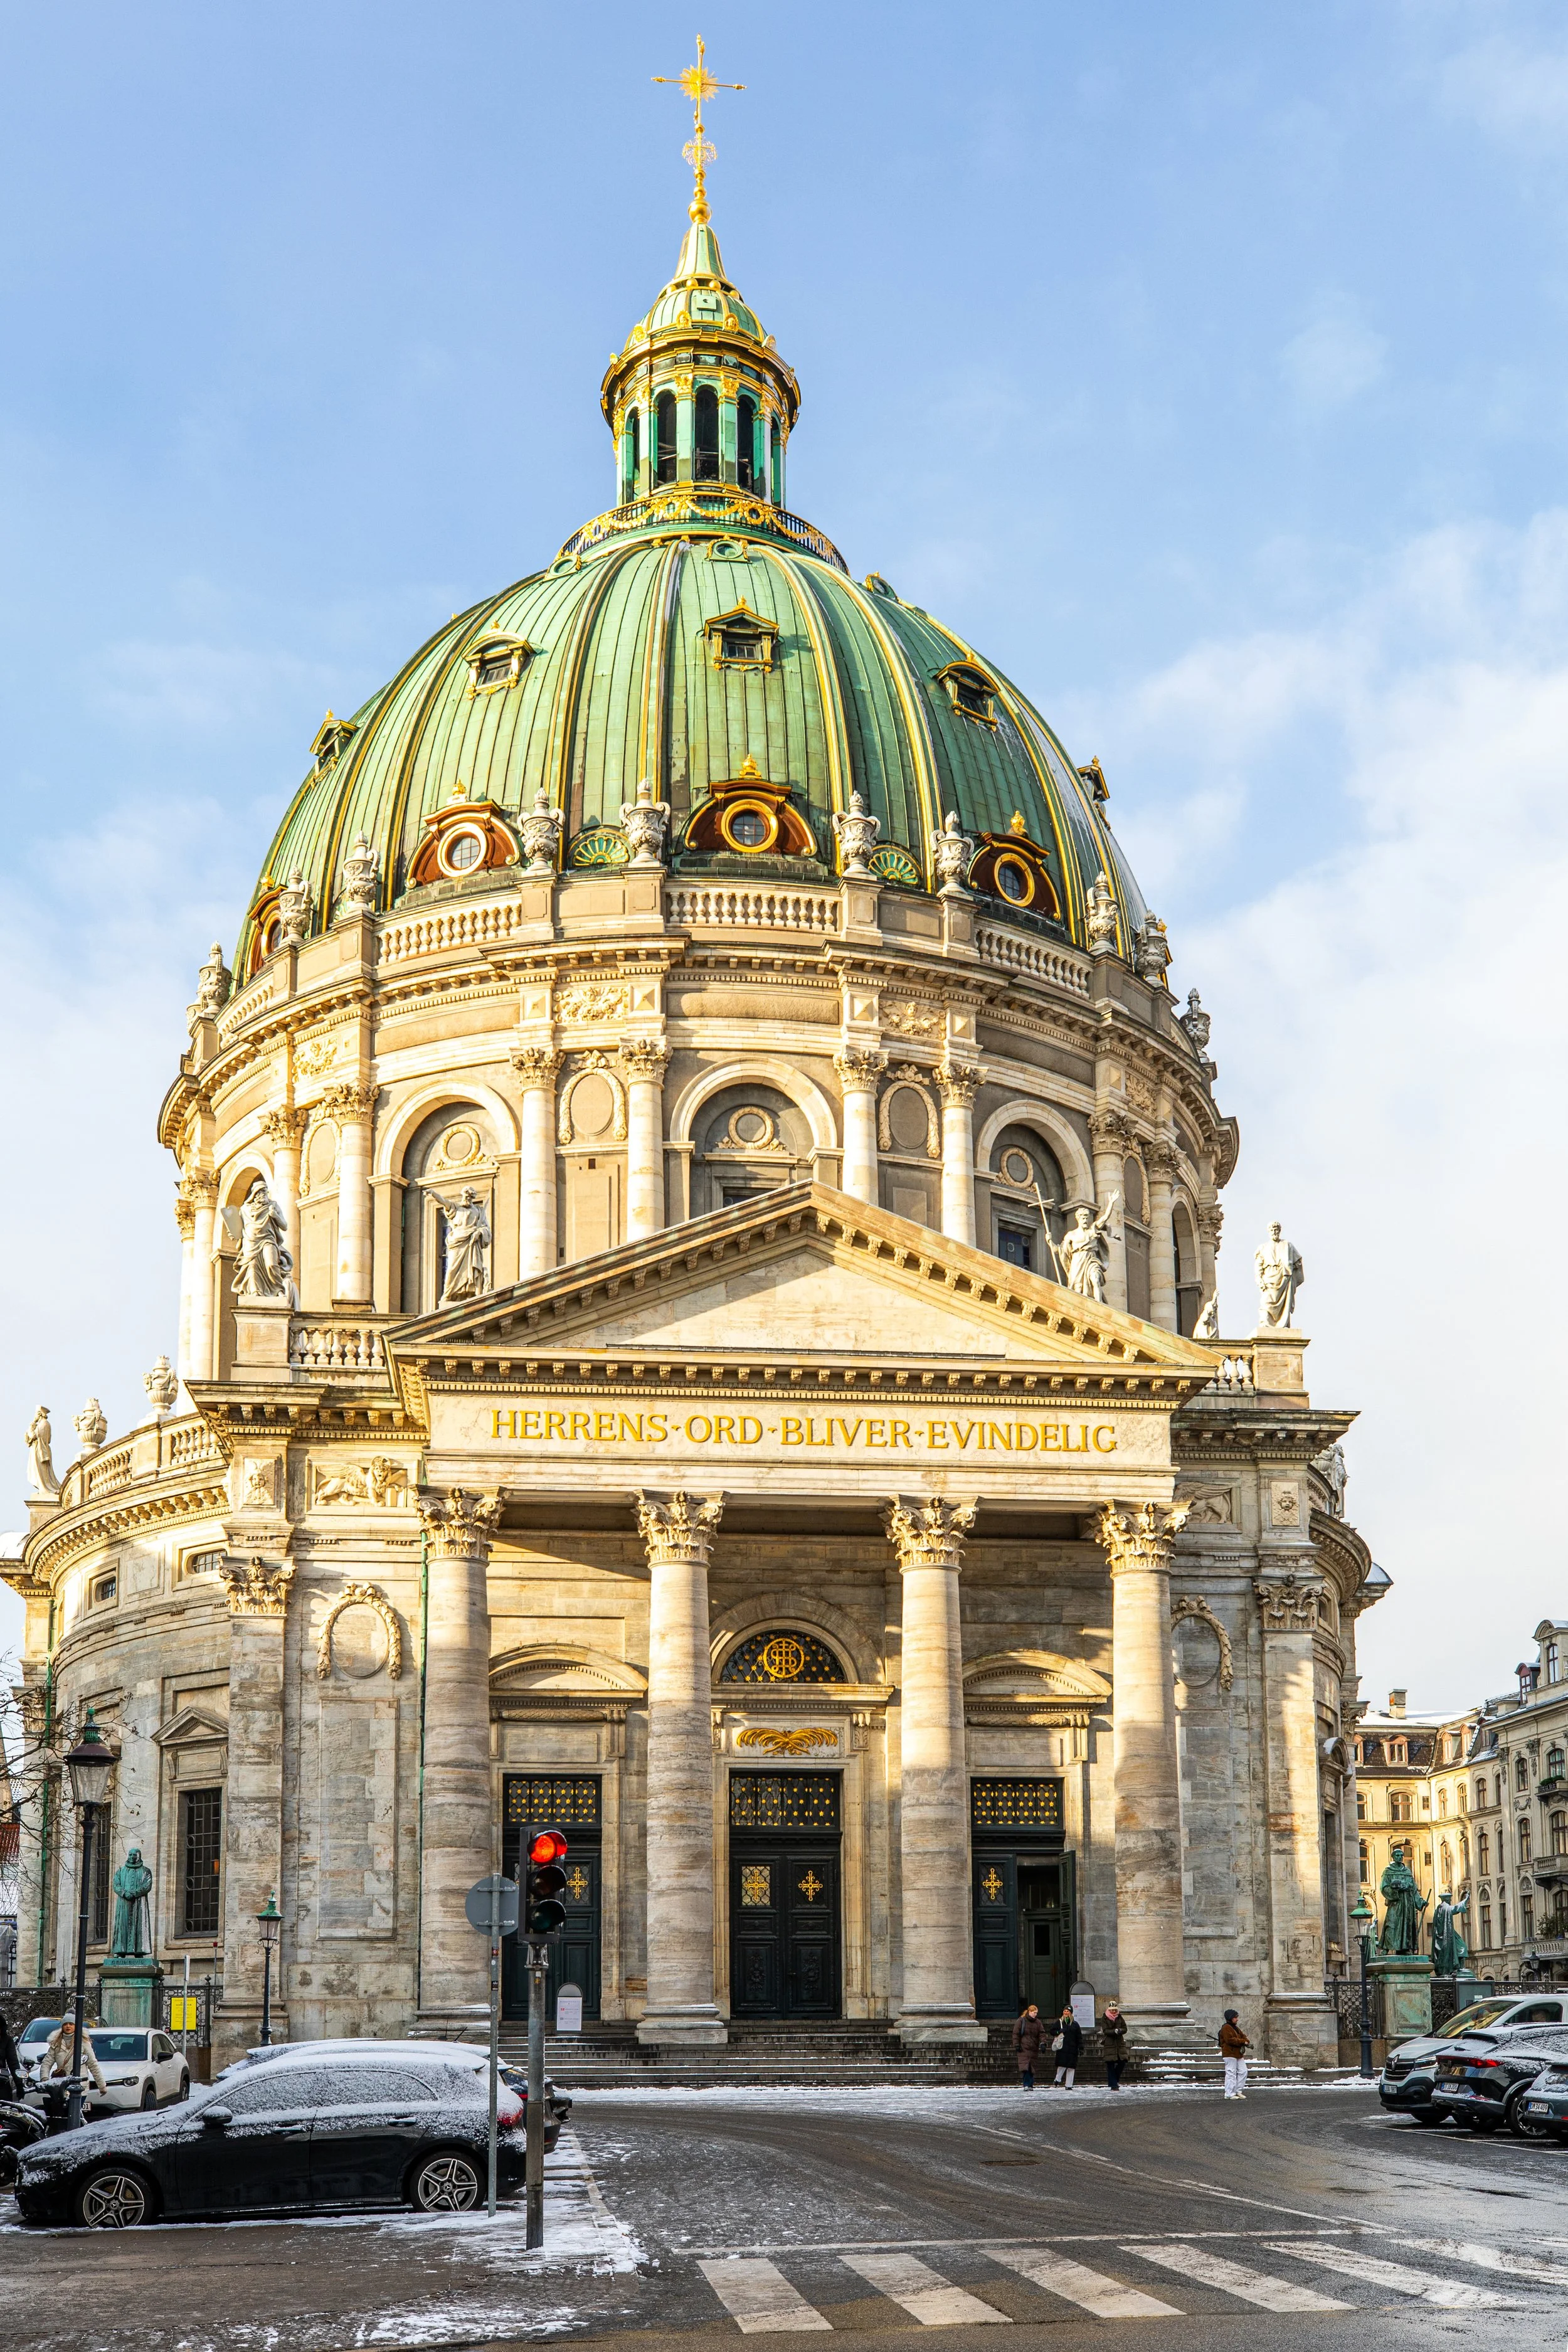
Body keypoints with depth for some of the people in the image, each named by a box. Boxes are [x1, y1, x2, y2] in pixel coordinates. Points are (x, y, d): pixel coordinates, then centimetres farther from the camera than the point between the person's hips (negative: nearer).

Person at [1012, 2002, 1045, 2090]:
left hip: (1033, 2049, 4)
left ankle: (1030, 2085, 13)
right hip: (1023, 2048, -4)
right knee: (1025, 2067, -15)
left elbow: (1042, 2033, 5)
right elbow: (1016, 2033, 0)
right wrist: (1017, 2045, -7)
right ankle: (1026, 2085, -18)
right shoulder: (1021, 2021, 0)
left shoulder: (1038, 2023, 10)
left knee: (1032, 2068, 5)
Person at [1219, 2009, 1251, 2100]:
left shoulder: (1236, 2028, 19)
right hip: (1230, 2054, -10)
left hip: (1238, 2054, 10)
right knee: (1231, 2074, -7)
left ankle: (1238, 2091, 18)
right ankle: (1230, 2094, -3)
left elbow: (1243, 2036, 17)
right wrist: (1243, 2042, -19)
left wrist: (1247, 2043, -6)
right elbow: (1230, 2040, -22)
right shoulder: (1226, 2028, -12)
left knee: (1243, 2072, 9)